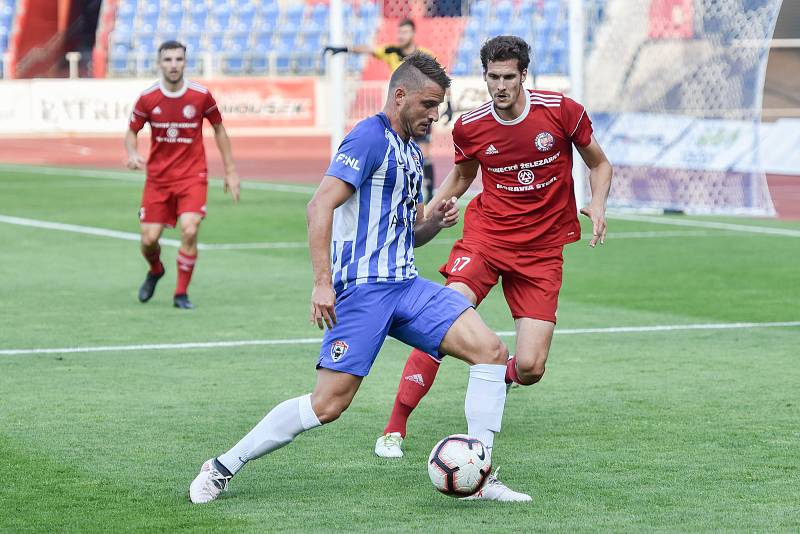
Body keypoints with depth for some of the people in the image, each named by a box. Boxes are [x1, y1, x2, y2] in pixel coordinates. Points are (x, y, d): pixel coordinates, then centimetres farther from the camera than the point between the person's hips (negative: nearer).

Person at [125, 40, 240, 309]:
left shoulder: (201, 95, -7)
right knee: (149, 239, -1)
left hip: (192, 176, -1)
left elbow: (218, 129, 8)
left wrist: (230, 171, 8)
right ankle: (155, 271, 36)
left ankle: (181, 294, -3)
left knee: (189, 230, -20)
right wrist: (132, 154, -16)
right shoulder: (148, 98, -6)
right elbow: (131, 132, 7)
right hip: (157, 177, 1)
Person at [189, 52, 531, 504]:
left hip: (405, 285, 8)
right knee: (329, 403, -12)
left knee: (491, 350, -7)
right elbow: (320, 206, -19)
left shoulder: (411, 152, 19)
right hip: (363, 287, -8)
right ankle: (224, 467, 4)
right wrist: (323, 281, -24)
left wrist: (436, 221, 6)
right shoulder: (370, 138, -9)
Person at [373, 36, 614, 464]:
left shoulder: (562, 110, -8)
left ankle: (506, 373, 31)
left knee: (529, 369, -9)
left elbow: (599, 164, 8)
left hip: (543, 249, 0)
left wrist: (598, 204, -11)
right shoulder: (469, 127, -3)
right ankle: (394, 428, -12)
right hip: (487, 233, 0)